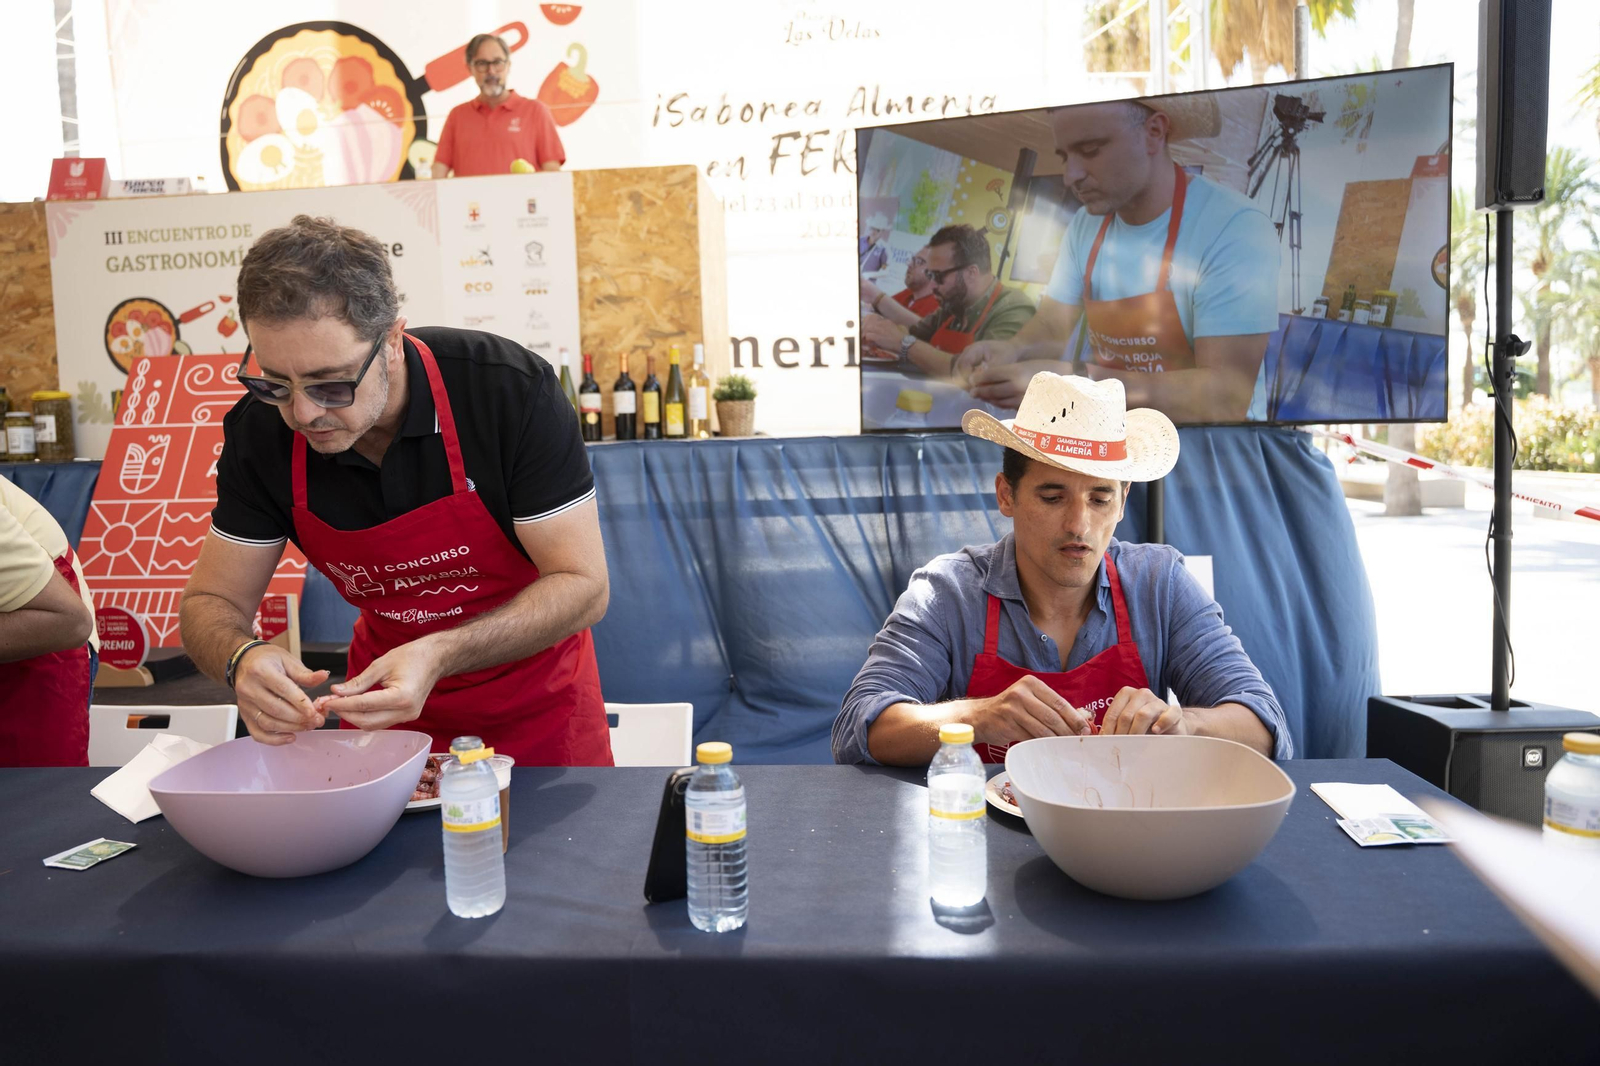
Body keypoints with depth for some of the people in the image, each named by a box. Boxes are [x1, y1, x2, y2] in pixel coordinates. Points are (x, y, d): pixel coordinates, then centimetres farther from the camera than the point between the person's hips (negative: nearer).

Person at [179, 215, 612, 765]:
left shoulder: (513, 390, -28)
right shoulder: (260, 431, -16)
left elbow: (583, 585, -25)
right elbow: (210, 602, -6)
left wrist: (439, 656, -39)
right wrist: (241, 658, -31)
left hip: (534, 699, -2)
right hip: (387, 695, 3)